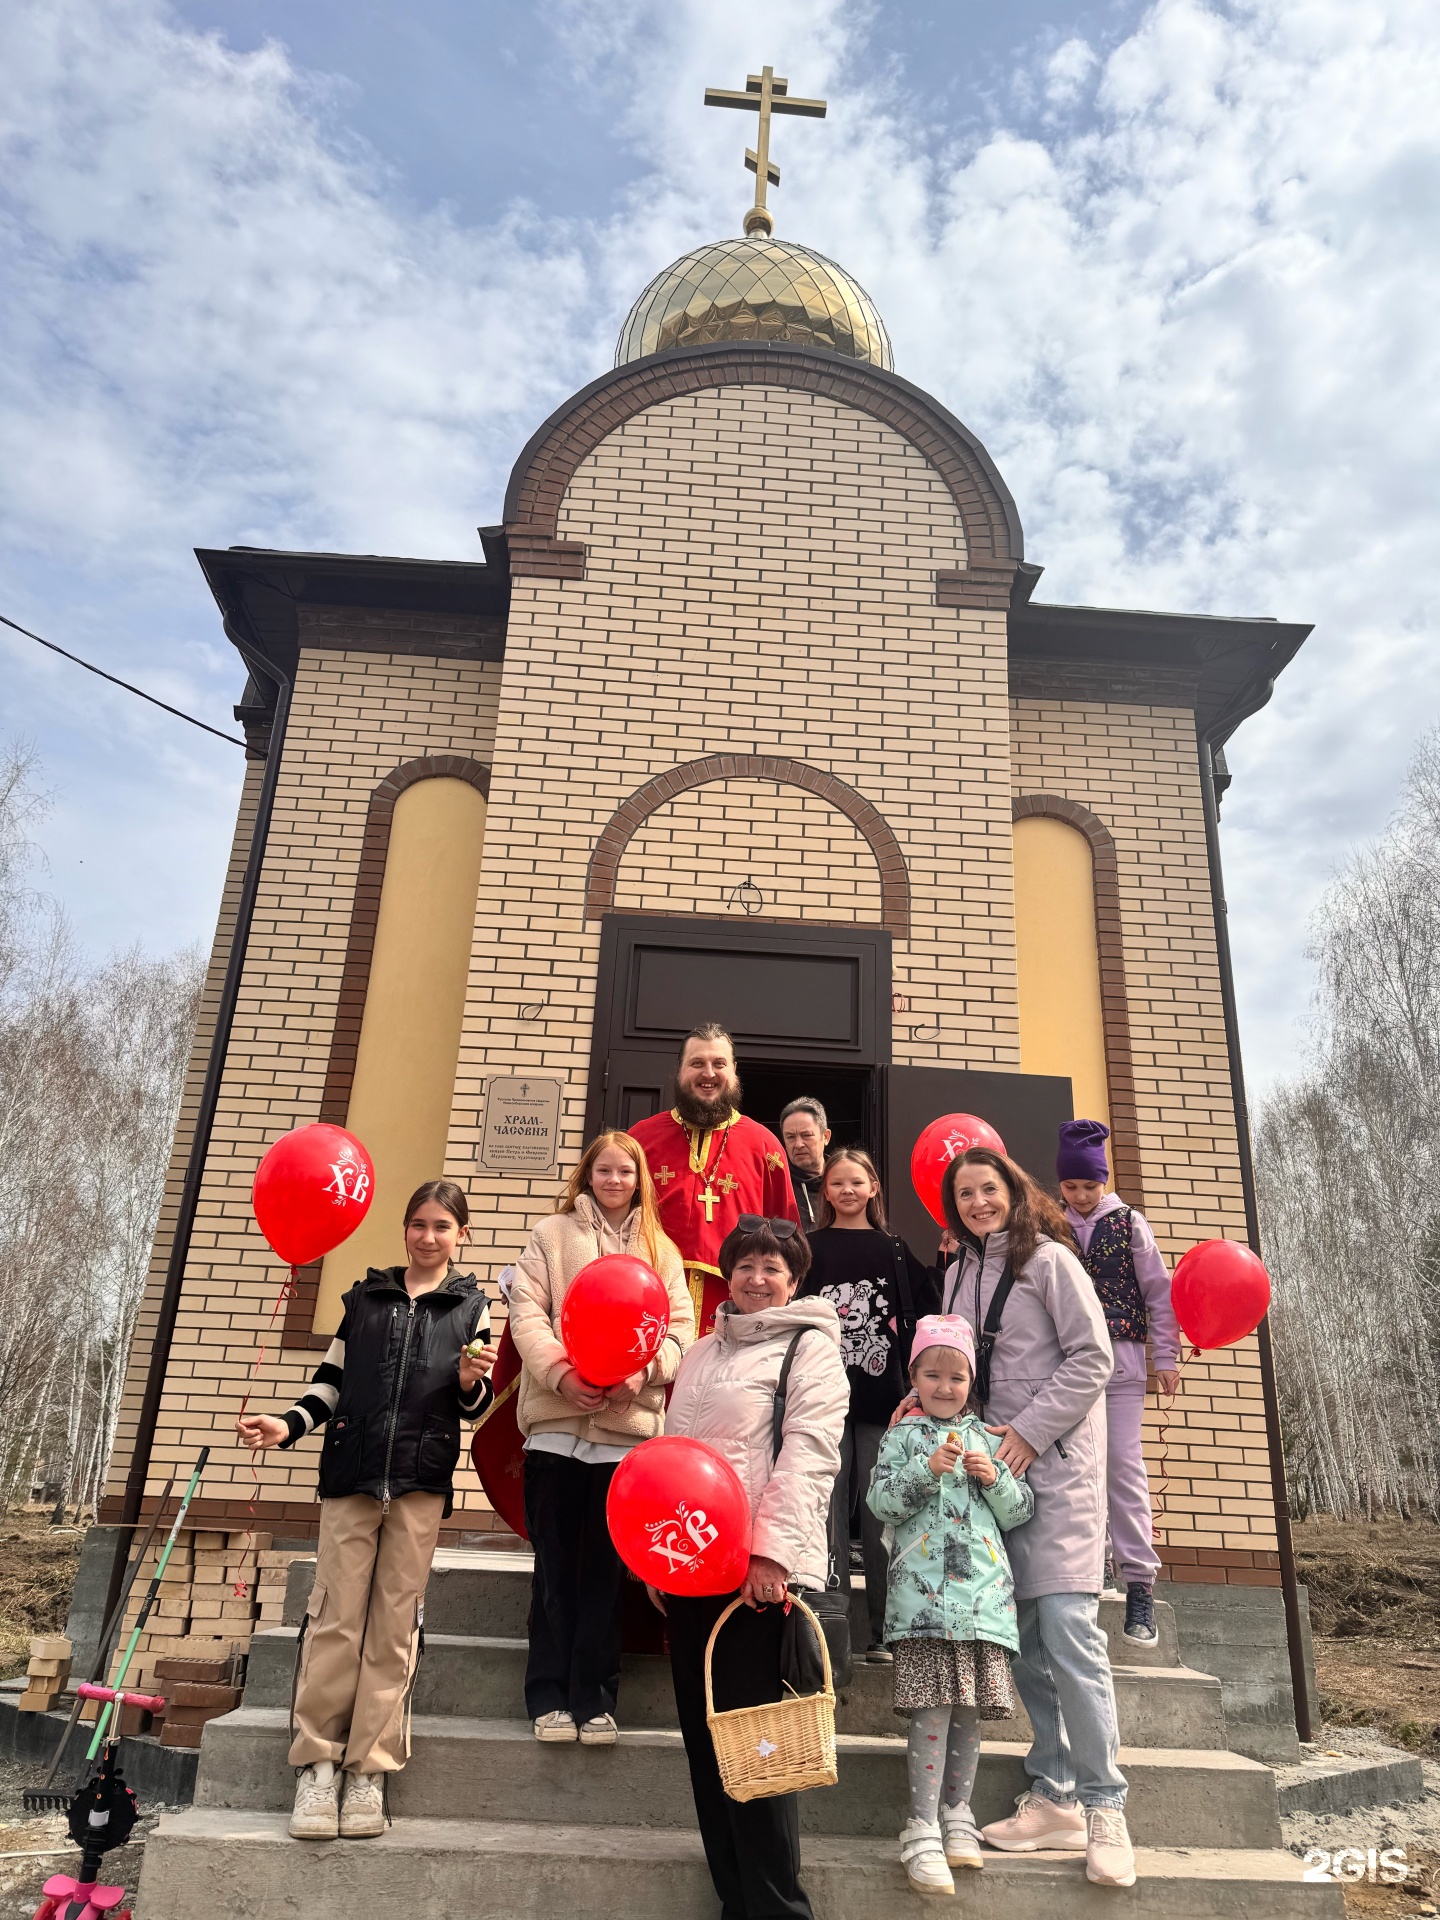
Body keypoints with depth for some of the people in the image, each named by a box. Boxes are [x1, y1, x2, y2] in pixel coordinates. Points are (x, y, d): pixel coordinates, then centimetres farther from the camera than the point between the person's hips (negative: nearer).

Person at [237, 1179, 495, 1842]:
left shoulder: (471, 1305, 7)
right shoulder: (364, 1297, 12)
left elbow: (475, 1406, 10)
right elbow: (332, 1379, 15)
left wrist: (470, 1383, -12)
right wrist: (289, 1424, 0)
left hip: (420, 1479, -1)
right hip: (350, 1473, 1)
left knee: (394, 1624, 4)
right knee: (335, 1616, 0)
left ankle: (369, 1770, 13)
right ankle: (317, 1762, 12)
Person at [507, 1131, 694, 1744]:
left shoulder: (660, 1249, 14)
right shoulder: (553, 1233, 9)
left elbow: (680, 1326, 6)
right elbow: (526, 1310, -1)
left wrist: (644, 1370, -14)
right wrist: (561, 1373, -16)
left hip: (629, 1424, 1)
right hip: (557, 1419, -1)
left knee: (605, 1567, 5)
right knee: (556, 1562, 4)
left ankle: (595, 1699, 14)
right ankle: (549, 1696, 14)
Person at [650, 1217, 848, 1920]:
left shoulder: (810, 1346, 0)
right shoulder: (701, 1354, 19)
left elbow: (809, 1454, -11)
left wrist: (772, 1550, -20)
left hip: (763, 1569, -6)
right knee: (705, 1737, 10)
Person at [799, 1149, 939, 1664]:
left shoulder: (894, 1249, 9)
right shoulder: (810, 1248, 7)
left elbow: (919, 1319, 6)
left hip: (881, 1400, 1)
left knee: (881, 1517, 3)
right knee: (830, 1516, 1)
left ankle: (884, 1632, 12)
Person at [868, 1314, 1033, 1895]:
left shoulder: (987, 1437, 14)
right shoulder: (903, 1435, 7)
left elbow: (1021, 1510, 14)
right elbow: (880, 1500, -3)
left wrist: (994, 1479, -5)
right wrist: (927, 1470, -15)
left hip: (985, 1588, 3)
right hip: (923, 1590, -3)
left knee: (969, 1707, 8)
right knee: (932, 1706, -7)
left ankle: (957, 1812, 24)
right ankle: (923, 1826, 3)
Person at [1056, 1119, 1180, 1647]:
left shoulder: (1129, 1223, 4)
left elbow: (1158, 1291, 6)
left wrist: (1166, 1356, 4)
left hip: (1120, 1362, -1)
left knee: (1124, 1466, -5)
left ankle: (1139, 1582, 1)